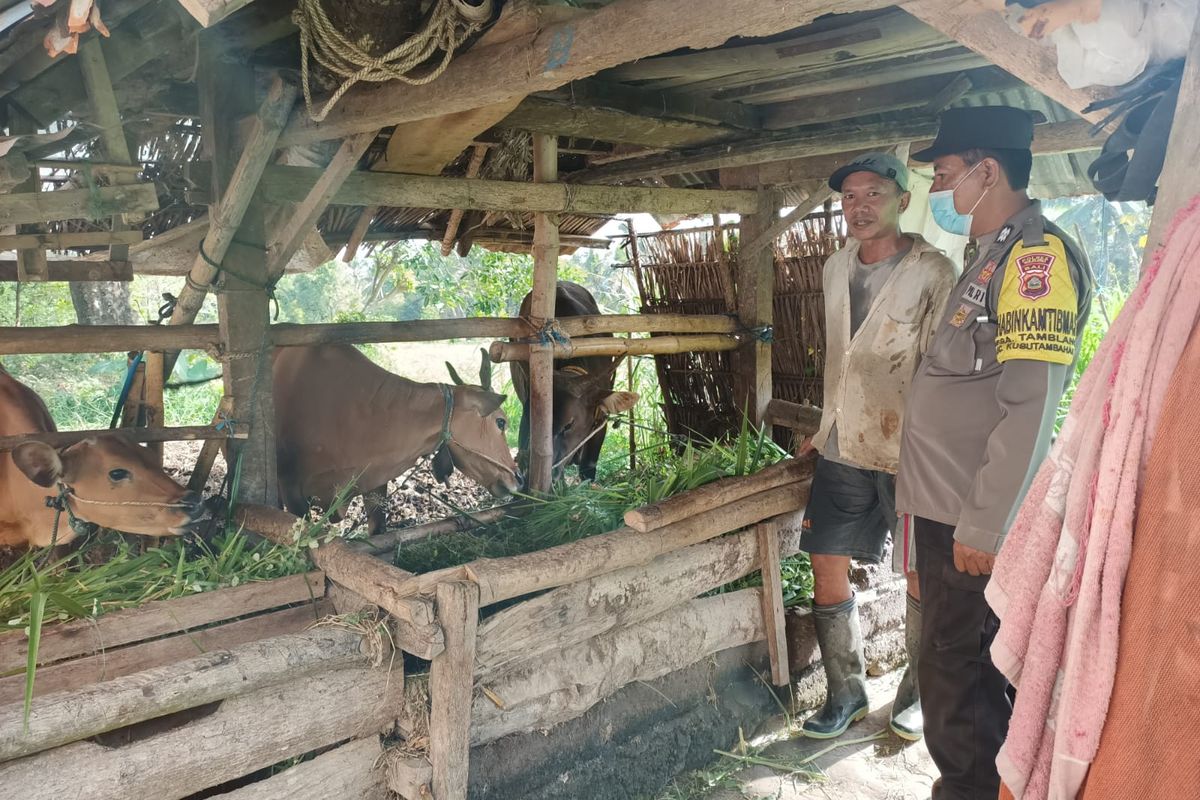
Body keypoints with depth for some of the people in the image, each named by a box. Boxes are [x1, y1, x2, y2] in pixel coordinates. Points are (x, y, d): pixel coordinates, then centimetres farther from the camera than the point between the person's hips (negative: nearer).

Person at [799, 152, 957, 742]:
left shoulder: (933, 272, -12)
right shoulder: (836, 268, 8)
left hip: (907, 451, -5)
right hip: (843, 449, 6)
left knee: (922, 578, 9)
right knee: (827, 568, 8)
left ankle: (917, 693, 30)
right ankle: (846, 692, 26)